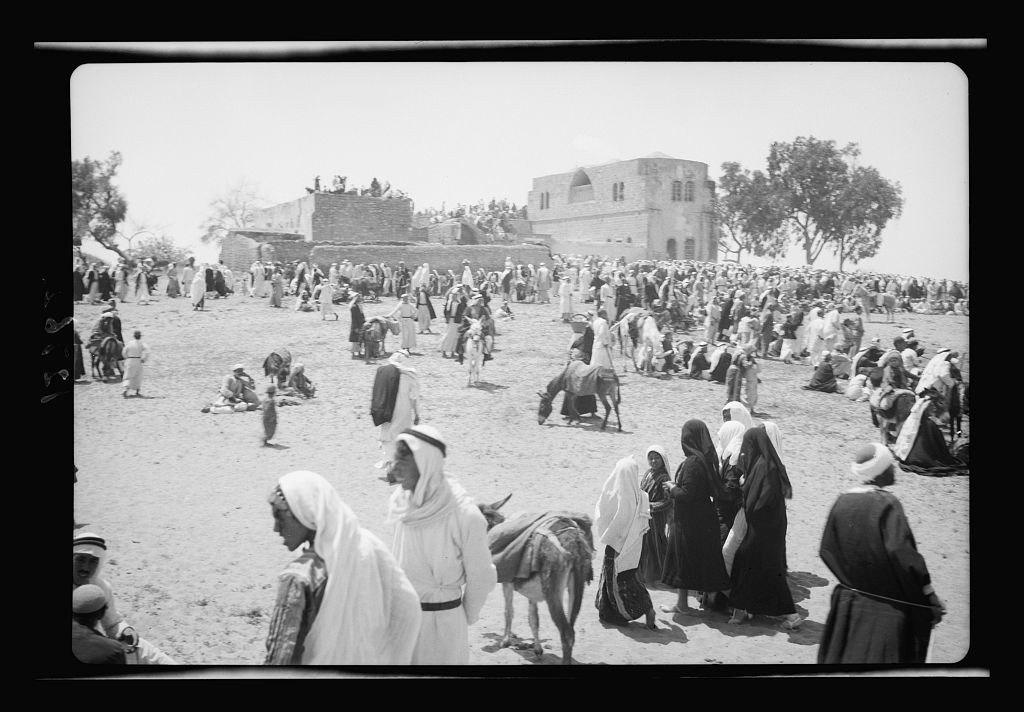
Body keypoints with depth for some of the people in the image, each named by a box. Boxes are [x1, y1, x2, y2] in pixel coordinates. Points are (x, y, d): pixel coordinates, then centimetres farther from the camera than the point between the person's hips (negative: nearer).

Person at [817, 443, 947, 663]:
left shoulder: (842, 502, -2)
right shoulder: (887, 503, -18)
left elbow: (827, 550, 3)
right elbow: (901, 552, -25)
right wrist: (930, 595, -17)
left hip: (848, 600, 5)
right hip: (887, 604, -5)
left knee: (839, 653, 18)